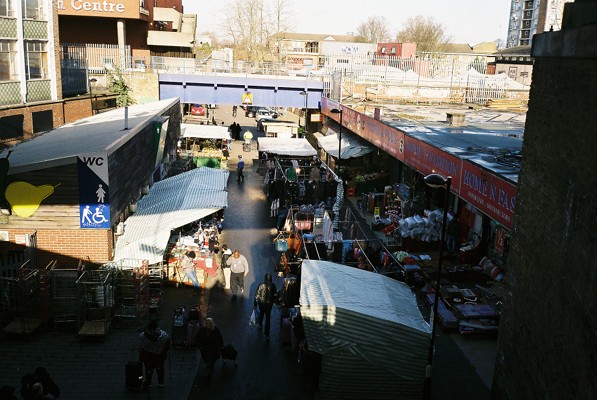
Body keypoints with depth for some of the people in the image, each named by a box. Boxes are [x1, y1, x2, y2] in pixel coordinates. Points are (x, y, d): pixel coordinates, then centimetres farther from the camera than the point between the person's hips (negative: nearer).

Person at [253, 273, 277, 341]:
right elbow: (275, 294, -6)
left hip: (261, 303, 1)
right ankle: (267, 334, 4)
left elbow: (257, 295, -12)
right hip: (269, 303, -1)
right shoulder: (273, 285, -15)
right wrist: (274, 301, 15)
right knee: (268, 318, 7)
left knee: (261, 313, 30)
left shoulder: (261, 285, -16)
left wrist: (255, 304, -3)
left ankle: (260, 324, 55)